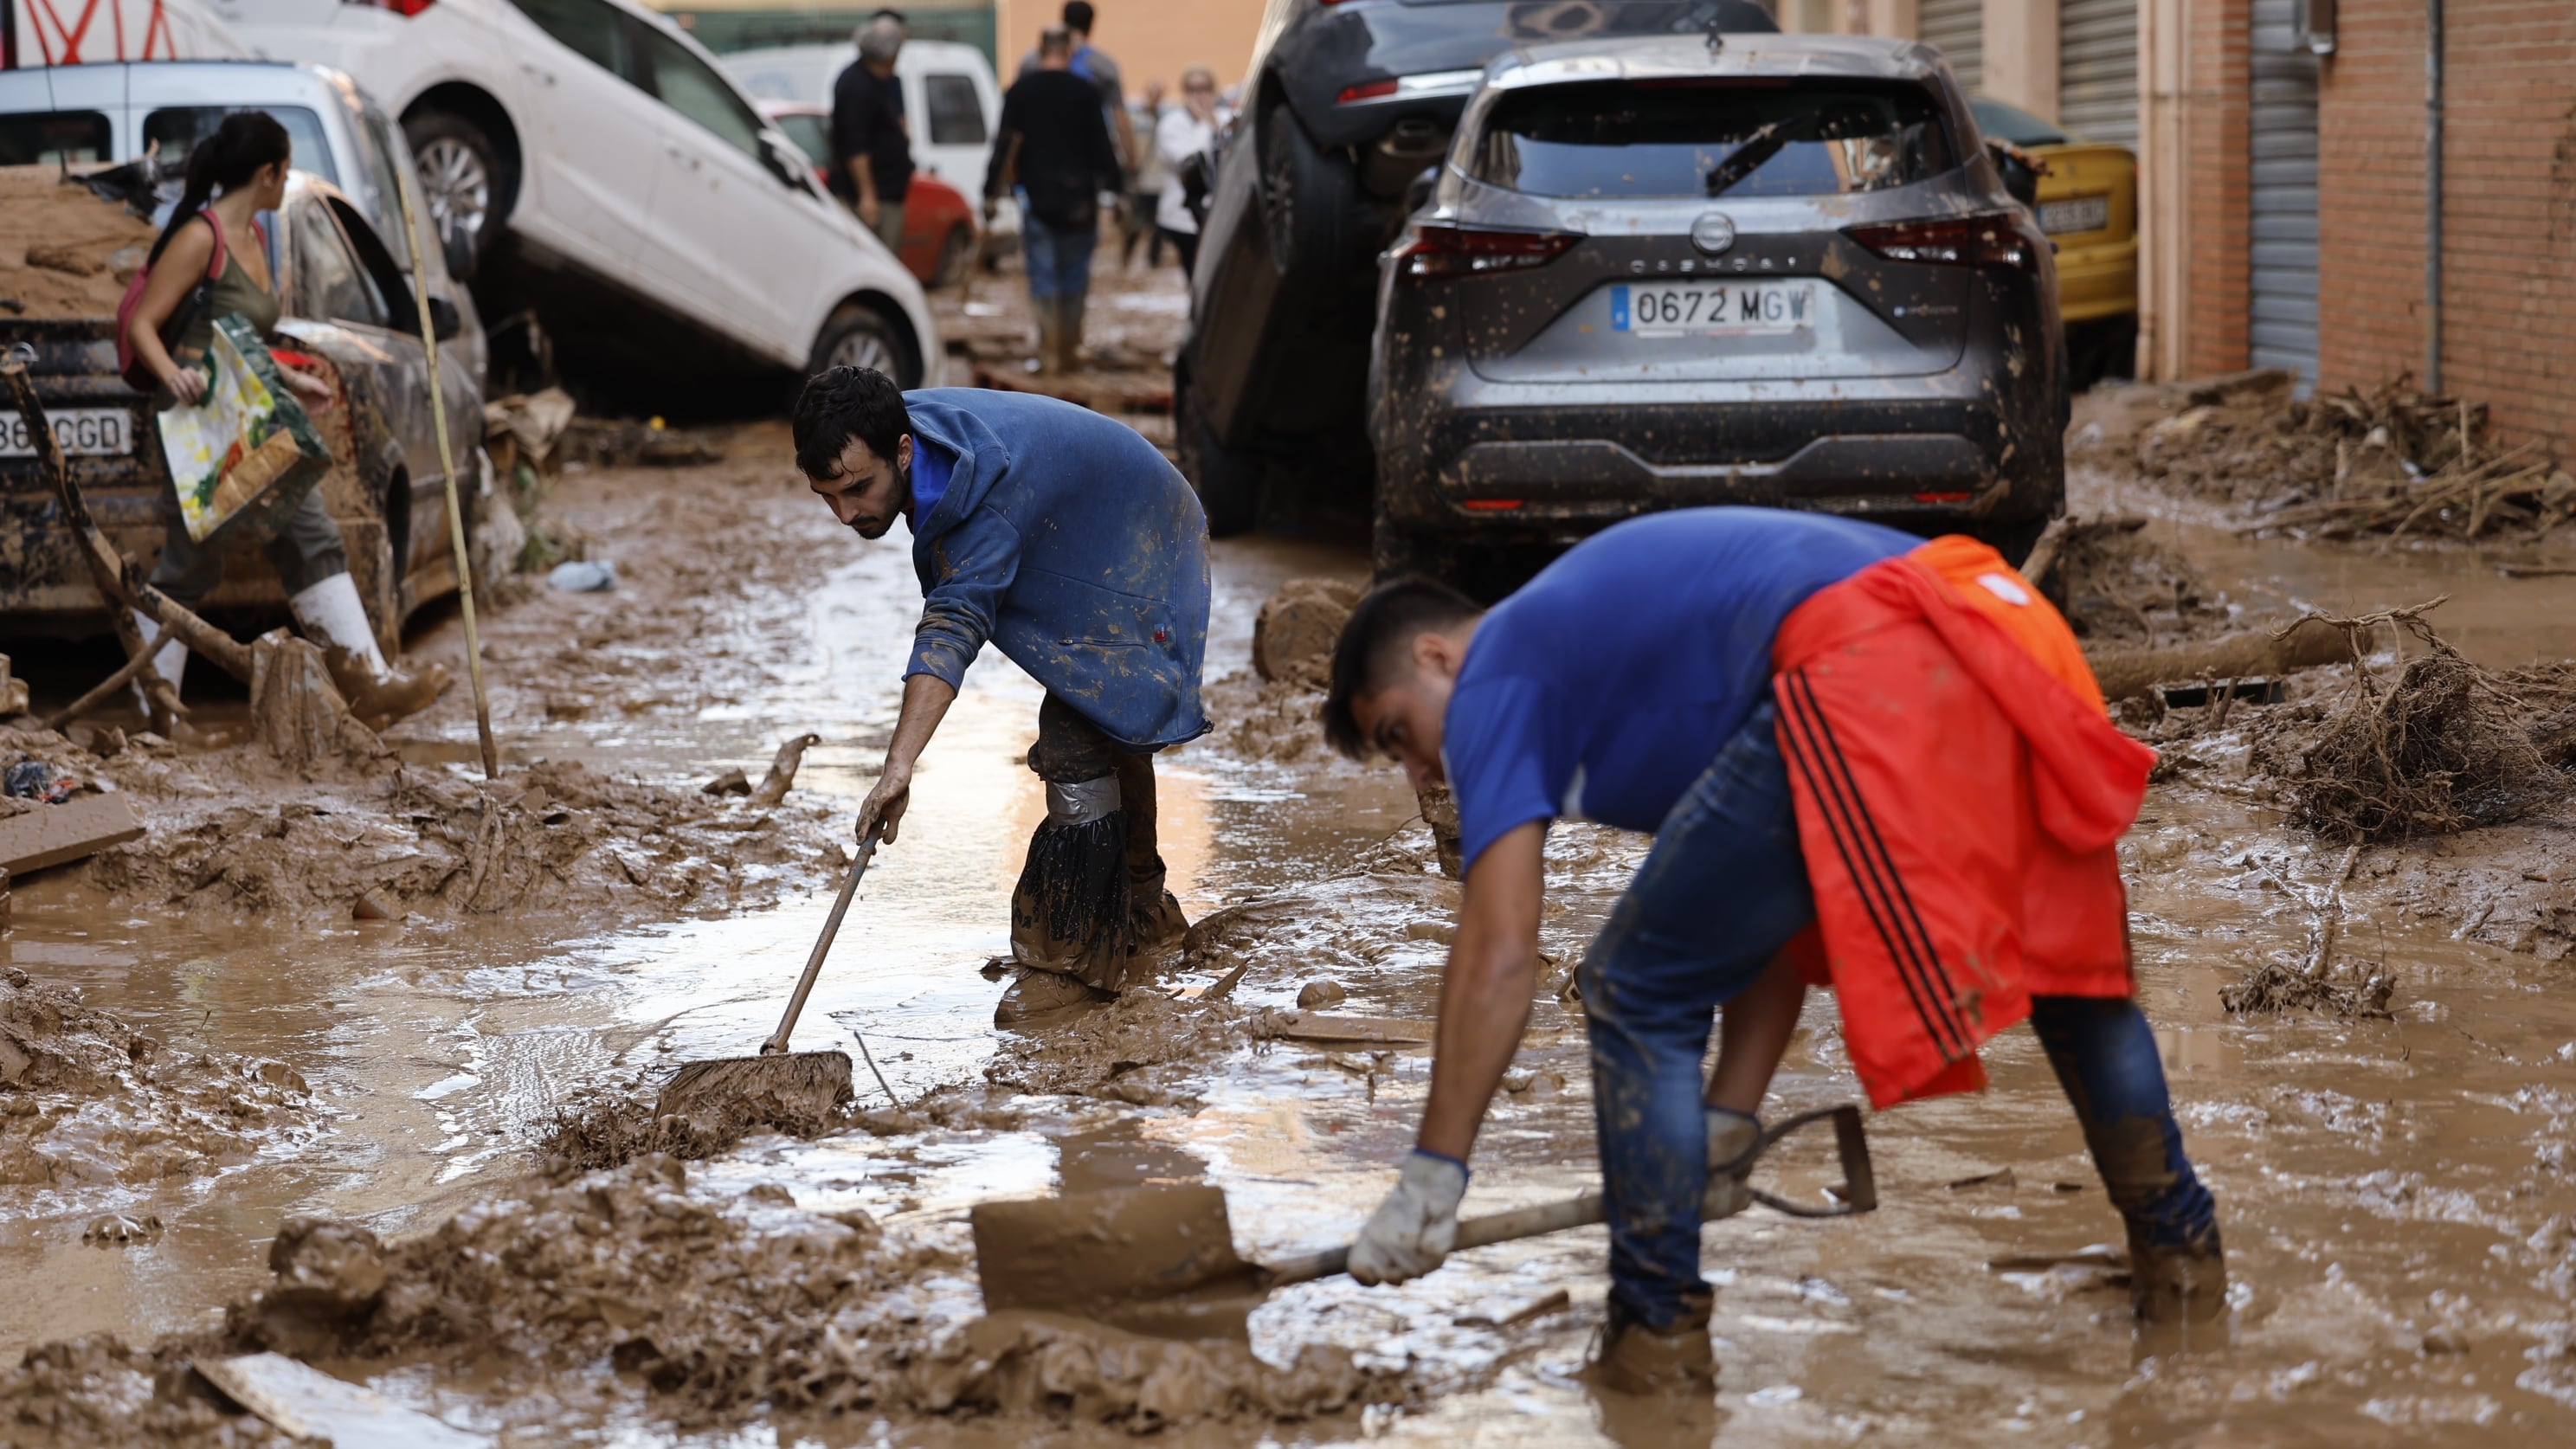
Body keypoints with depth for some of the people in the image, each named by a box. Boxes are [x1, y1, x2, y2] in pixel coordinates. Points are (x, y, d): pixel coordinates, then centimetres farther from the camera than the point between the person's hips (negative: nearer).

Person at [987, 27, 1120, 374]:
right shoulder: (1083, 91, -1)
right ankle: (1071, 347, 15)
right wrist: (1113, 187, 6)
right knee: (1075, 275, 11)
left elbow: (1003, 146, -2)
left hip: (1037, 197, 0)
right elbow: (1101, 146, 0)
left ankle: (1051, 349, -6)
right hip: (1079, 198, 0)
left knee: (1043, 276, 2)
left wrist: (991, 193, 2)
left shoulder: (1020, 91, 0)